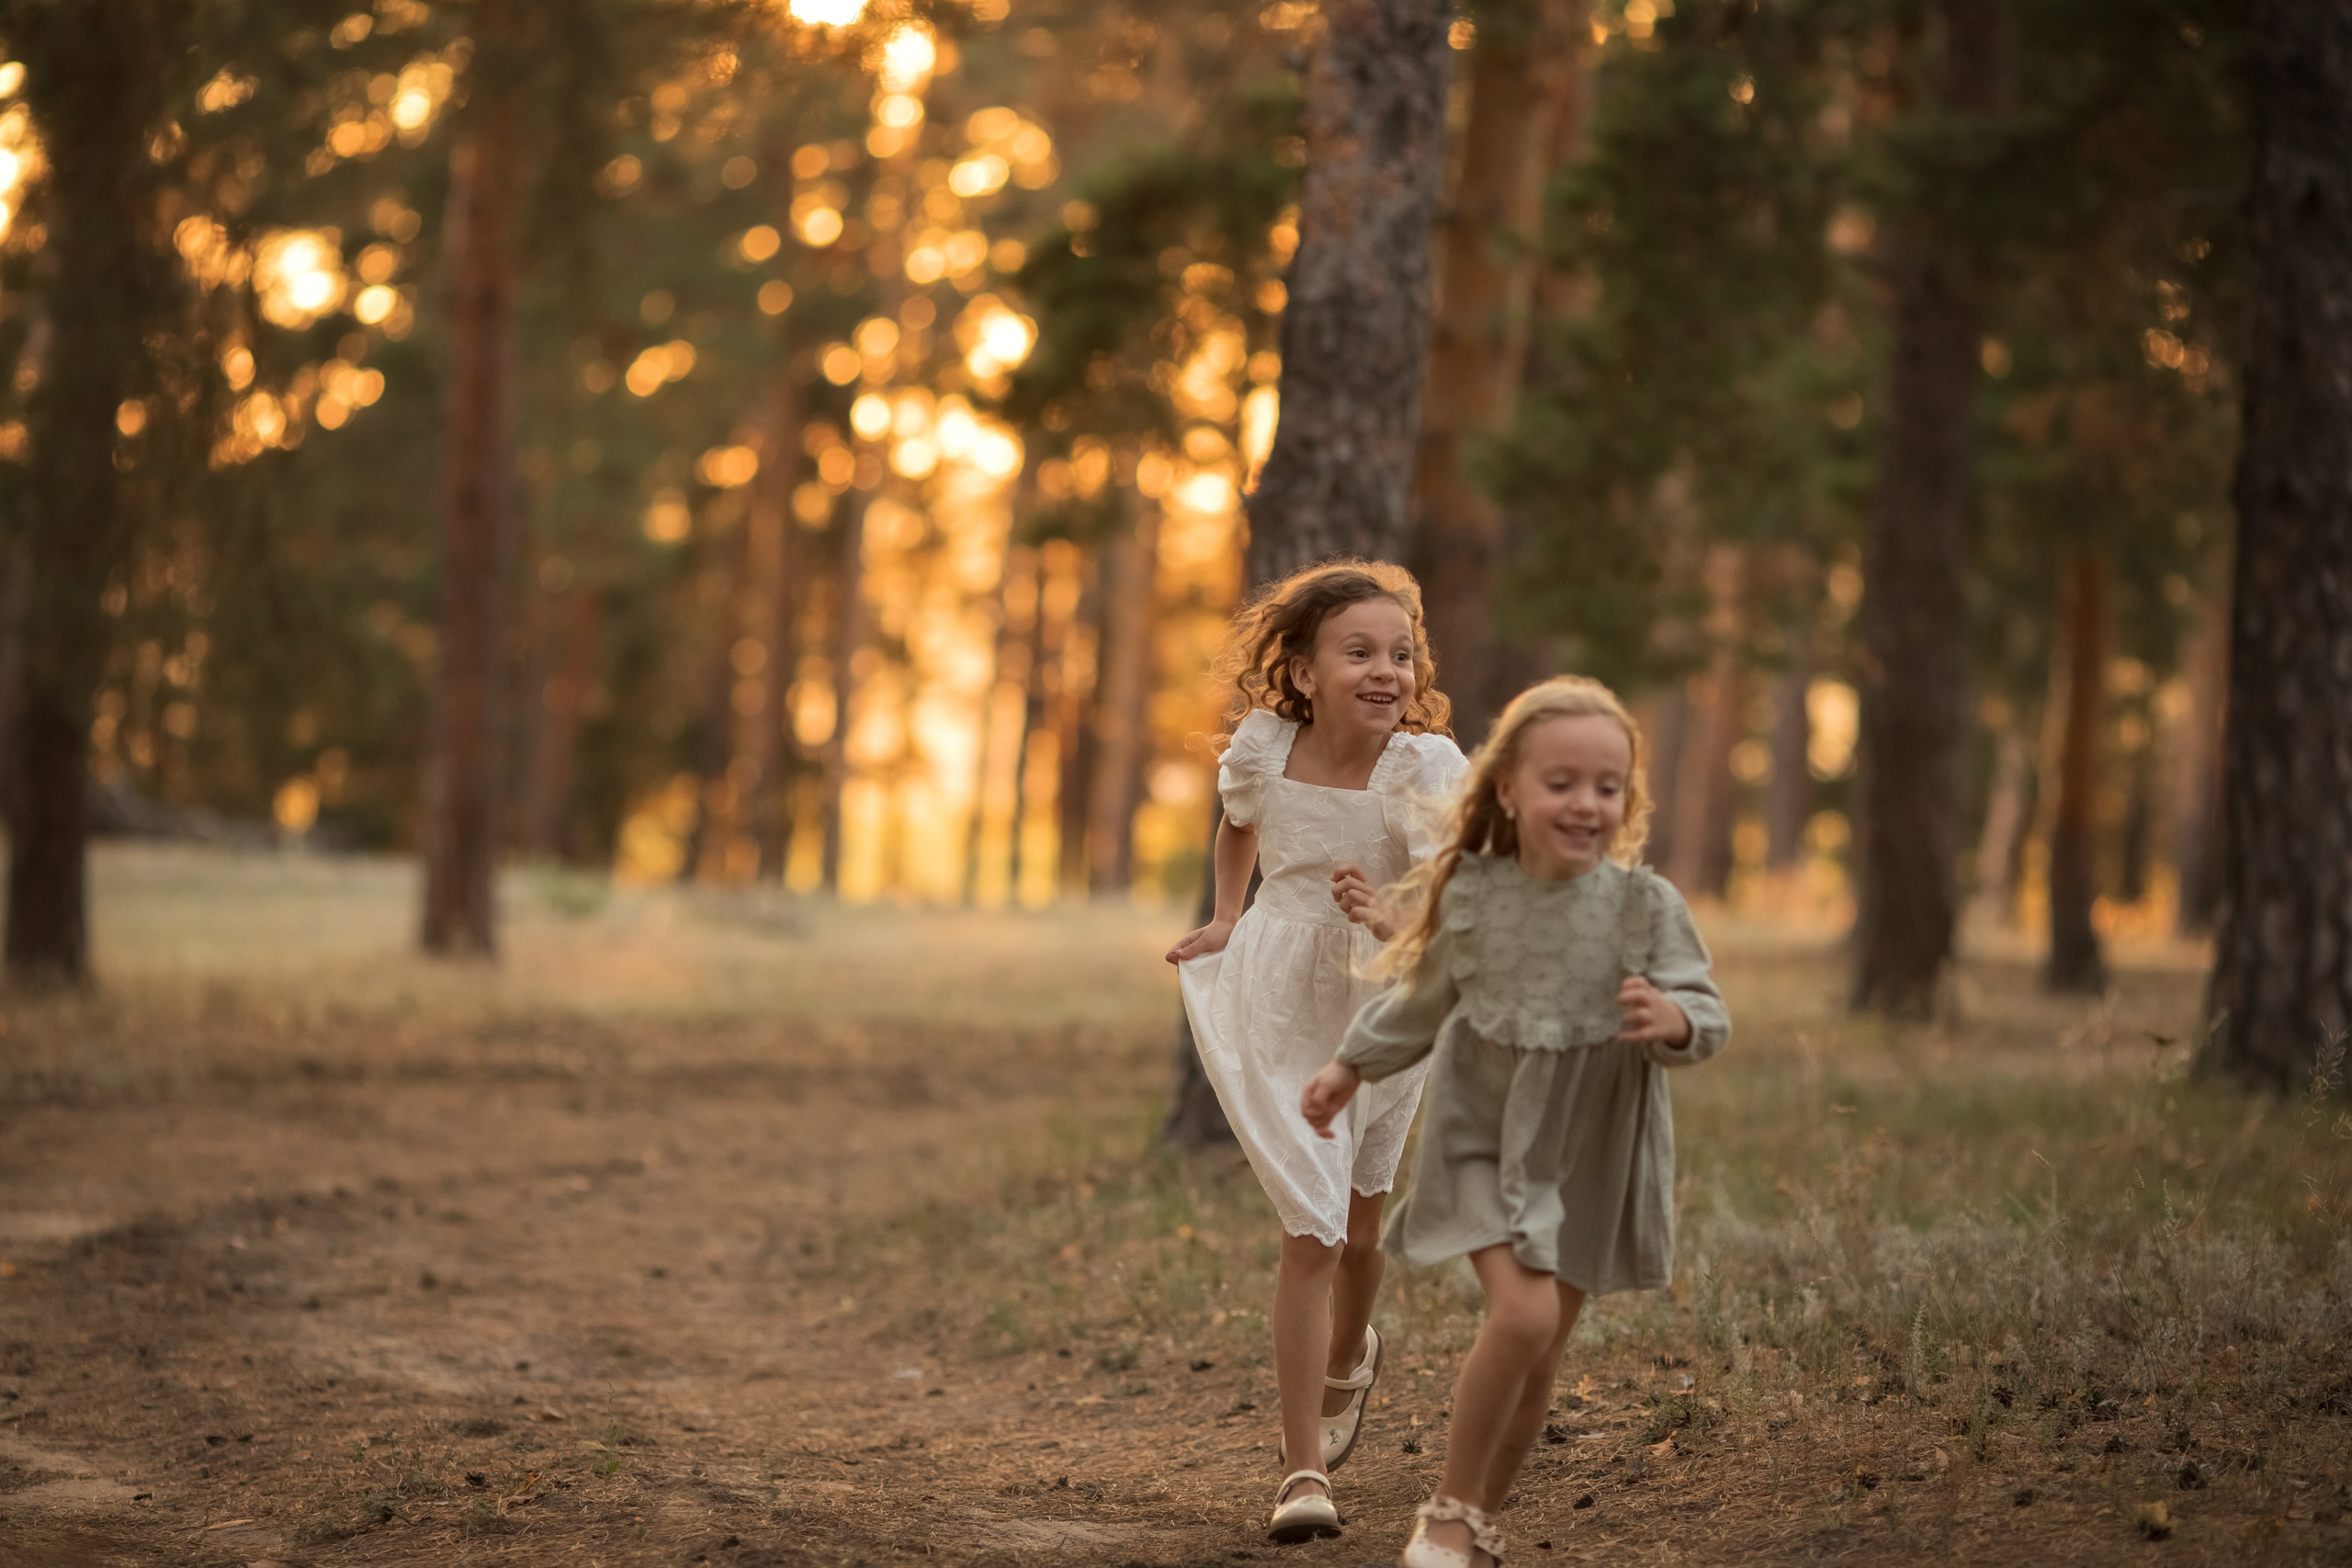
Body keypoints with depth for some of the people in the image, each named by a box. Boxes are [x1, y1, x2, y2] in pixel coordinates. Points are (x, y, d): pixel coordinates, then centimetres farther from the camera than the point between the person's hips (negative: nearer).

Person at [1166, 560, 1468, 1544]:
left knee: (1357, 1222, 19)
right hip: (1278, 1010, 0)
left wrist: (1389, 921, -47)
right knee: (1310, 1232, -8)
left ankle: (1345, 1360, 52)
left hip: (1382, 1007, 0)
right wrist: (1227, 918, 6)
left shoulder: (1424, 770, -21)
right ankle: (1304, 1471, -2)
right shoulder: (1262, 748, -12)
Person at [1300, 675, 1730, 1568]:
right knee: (1523, 1314, -21)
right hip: (1484, 1142, -1)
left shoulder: (1645, 906, -11)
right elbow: (1424, 1001, 12)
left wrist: (1675, 1023, -33)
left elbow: (1709, 1017, -10)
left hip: (1590, 1158, 1)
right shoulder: (1470, 897, -7)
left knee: (1540, 1362, 8)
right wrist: (1351, 1068, 18)